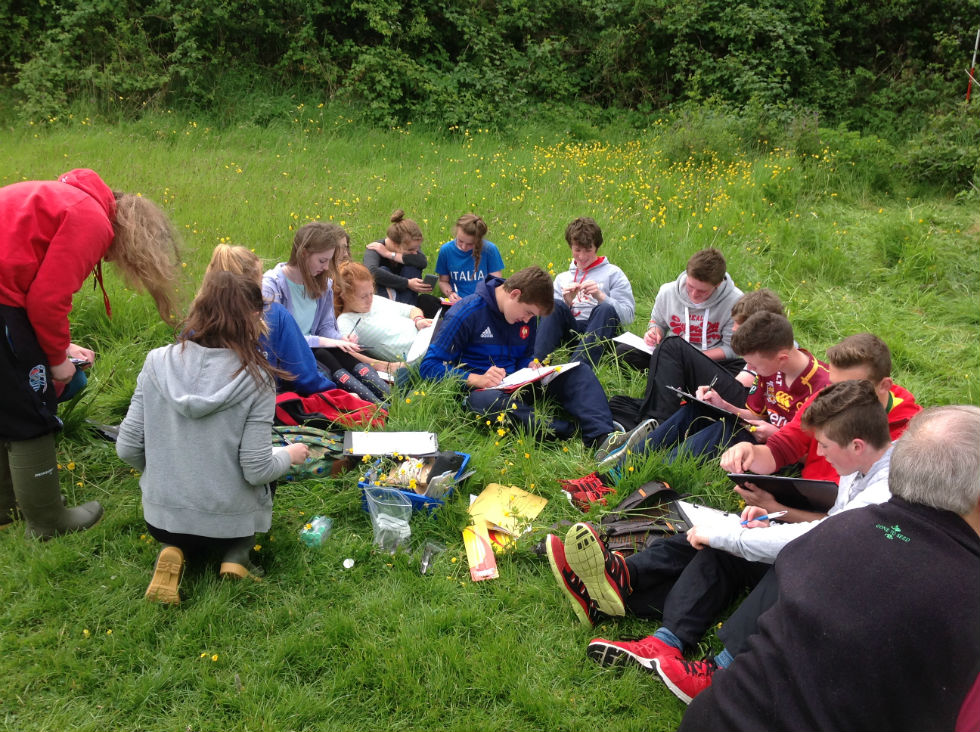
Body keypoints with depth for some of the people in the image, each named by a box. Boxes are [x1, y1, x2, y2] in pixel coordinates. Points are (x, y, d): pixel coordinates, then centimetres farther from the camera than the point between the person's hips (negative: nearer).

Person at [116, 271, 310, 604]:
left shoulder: (158, 362, -11)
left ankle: (173, 551, 6)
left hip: (161, 517, 3)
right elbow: (256, 470, -18)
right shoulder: (255, 378, -19)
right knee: (264, 485, 31)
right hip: (229, 522, -2)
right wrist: (289, 454, 4)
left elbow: (127, 448, -7)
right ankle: (235, 556, 6)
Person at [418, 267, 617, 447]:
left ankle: (602, 435, -41)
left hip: (517, 385, 6)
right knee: (489, 400, -43)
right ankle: (569, 434, -46)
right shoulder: (467, 312, -14)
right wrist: (477, 380, -26)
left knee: (581, 374, -14)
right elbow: (429, 366, -14)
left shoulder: (526, 315, 6)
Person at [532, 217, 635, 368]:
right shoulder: (562, 278, 22)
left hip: (599, 334, -2)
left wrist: (601, 296, -12)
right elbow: (552, 316, 13)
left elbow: (628, 316, 1)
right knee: (555, 305, -25)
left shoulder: (613, 273, 12)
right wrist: (566, 303, -7)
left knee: (606, 309, -33)